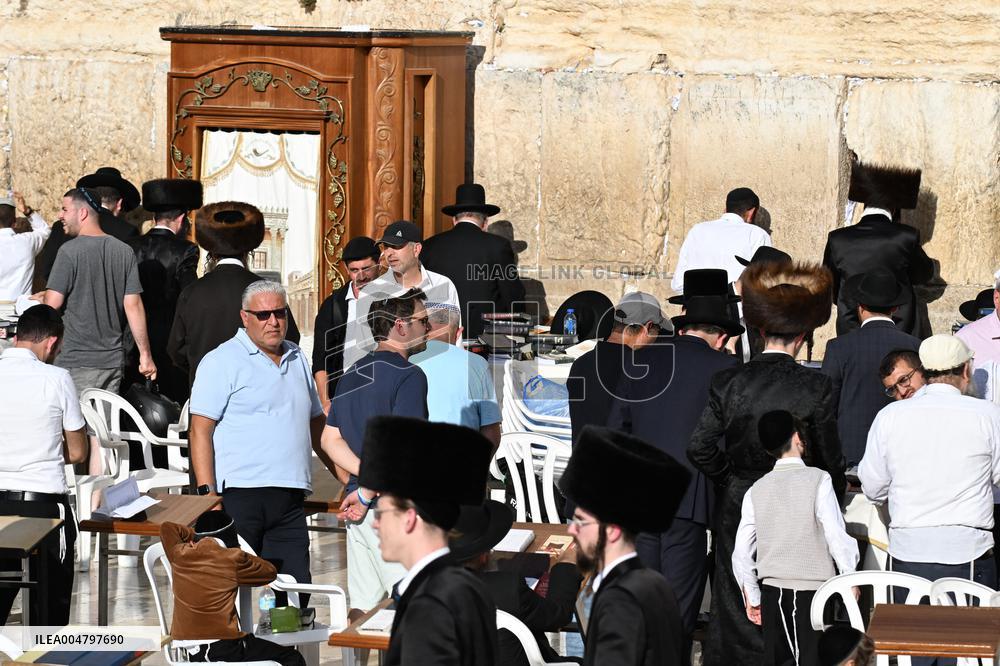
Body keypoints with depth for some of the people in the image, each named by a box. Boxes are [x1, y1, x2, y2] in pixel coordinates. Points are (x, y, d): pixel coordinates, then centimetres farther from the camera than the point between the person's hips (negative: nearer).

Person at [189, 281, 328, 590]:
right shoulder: (222, 361, -1)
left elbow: (316, 424, 30)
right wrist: (208, 494, -16)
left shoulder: (297, 360, 20)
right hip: (240, 493, -6)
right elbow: (200, 430, -7)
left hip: (289, 499, 6)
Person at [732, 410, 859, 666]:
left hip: (772, 590, 4)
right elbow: (837, 537, -10)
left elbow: (742, 554, 6)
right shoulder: (817, 480, -6)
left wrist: (751, 599, 16)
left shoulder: (756, 490, 6)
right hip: (813, 588, -4)